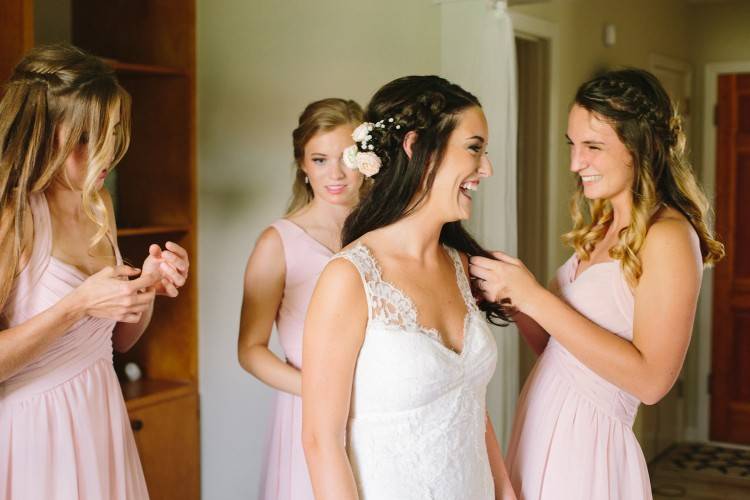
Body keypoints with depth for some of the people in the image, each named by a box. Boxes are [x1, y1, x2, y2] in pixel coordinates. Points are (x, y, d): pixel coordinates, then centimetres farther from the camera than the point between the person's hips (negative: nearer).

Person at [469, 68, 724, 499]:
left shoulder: (668, 236, -16)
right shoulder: (601, 228, 7)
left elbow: (651, 379, -23)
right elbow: (557, 348, 10)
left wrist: (534, 297, -22)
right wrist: (510, 296, -8)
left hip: (586, 445, -7)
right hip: (541, 433, 7)